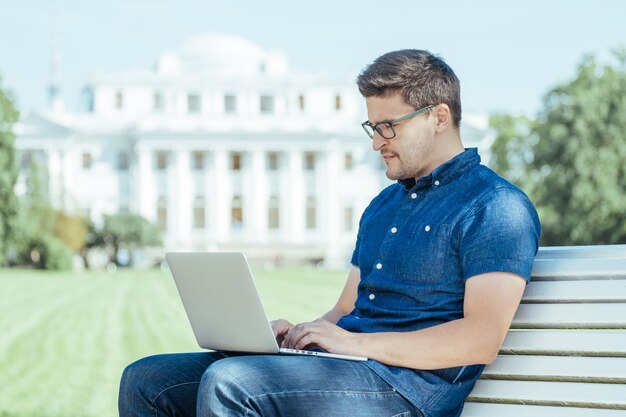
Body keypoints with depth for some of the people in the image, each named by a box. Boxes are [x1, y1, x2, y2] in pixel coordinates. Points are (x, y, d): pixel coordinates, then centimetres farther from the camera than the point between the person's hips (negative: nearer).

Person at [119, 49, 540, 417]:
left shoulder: (496, 207, -5)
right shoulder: (383, 205, 25)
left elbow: (482, 339, -16)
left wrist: (357, 344, -17)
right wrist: (298, 332, 2)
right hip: (337, 369, 9)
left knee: (227, 382, -32)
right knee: (145, 380, -2)